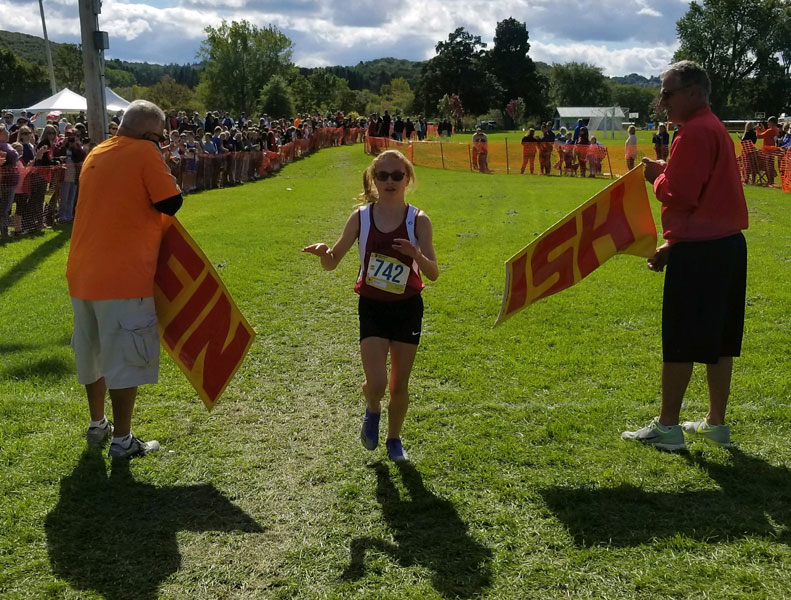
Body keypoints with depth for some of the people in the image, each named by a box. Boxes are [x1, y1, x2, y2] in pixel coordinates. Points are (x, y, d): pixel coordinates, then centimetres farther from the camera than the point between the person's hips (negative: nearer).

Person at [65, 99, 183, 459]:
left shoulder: (97, 154, 15)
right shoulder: (144, 153, -9)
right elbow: (171, 203, -10)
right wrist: (160, 166, 2)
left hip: (82, 274, 8)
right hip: (122, 277, -8)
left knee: (92, 353, 19)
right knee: (125, 358, 1)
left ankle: (97, 425, 33)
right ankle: (122, 440, 8)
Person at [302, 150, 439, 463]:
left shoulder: (418, 220, -8)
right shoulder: (361, 217, -6)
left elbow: (433, 274, -10)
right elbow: (332, 263, -2)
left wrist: (416, 255, -31)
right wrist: (324, 252, -25)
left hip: (407, 308, 0)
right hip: (372, 307, 0)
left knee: (399, 385, 10)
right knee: (376, 383, -12)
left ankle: (394, 439, 35)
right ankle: (372, 412, 25)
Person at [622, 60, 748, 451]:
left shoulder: (695, 132, -16)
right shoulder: (713, 127, 17)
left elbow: (679, 195, -22)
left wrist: (657, 175, -2)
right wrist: (672, 245, 16)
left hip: (699, 252, -10)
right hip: (727, 243, 10)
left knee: (680, 343, -2)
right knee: (719, 340, 14)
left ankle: (667, 427, 6)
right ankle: (716, 423, 23)